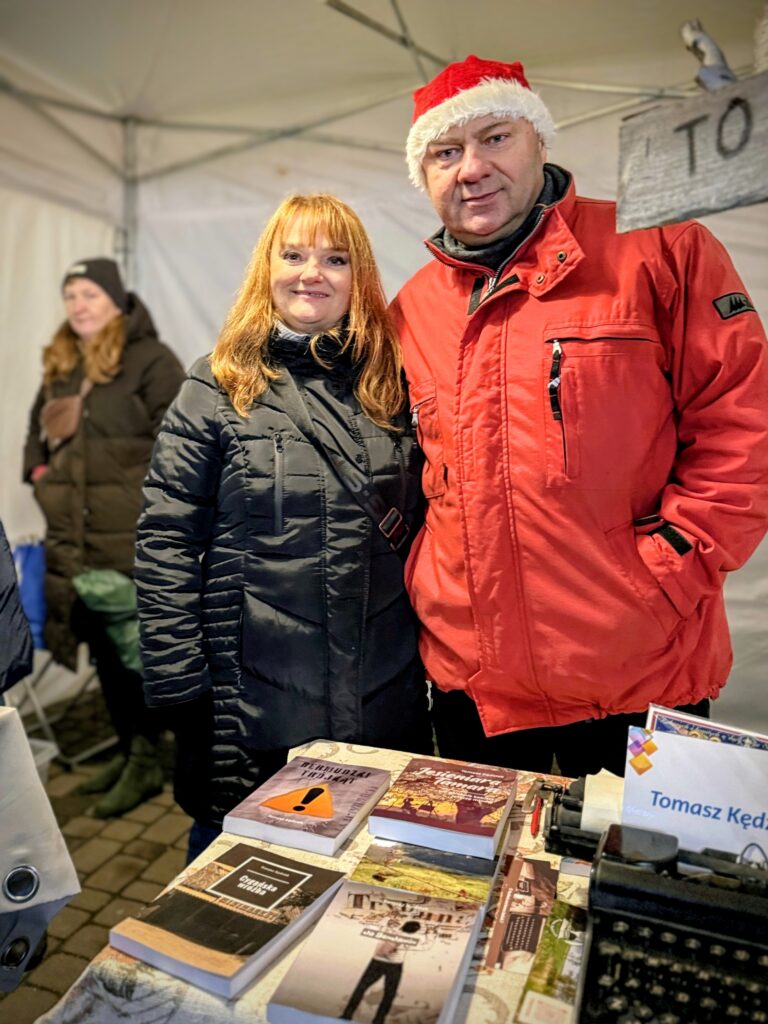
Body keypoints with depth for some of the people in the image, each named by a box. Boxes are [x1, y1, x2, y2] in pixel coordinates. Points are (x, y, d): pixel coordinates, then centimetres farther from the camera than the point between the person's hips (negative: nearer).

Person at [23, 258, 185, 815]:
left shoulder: (151, 358, -5)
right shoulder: (60, 365, 18)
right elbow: (37, 428, 29)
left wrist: (151, 496, -16)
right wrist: (39, 472, 12)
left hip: (133, 537, -7)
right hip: (73, 535, 8)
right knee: (102, 644, 13)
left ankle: (146, 760, 14)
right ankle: (130, 748, 28)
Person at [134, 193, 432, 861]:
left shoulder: (391, 387, 5)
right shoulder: (218, 390, -4)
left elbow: (421, 528, 9)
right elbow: (168, 542, -7)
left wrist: (432, 657, 5)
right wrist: (181, 690, -9)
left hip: (385, 706, 3)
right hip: (255, 706, -2)